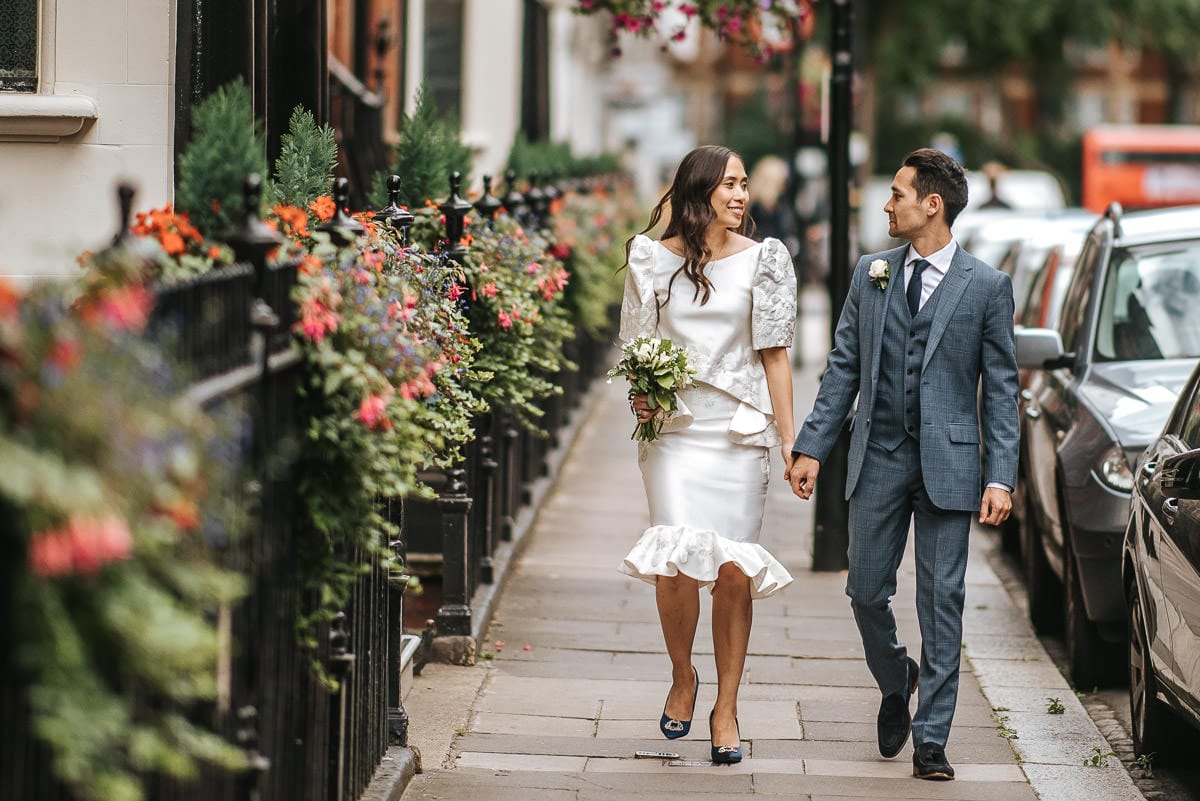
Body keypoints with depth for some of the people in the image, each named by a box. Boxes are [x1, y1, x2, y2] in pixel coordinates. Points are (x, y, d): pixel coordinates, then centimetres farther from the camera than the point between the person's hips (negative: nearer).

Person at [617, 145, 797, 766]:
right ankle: (682, 677, 11)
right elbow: (636, 344, 12)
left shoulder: (762, 260, 4)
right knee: (676, 562, -16)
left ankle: (726, 708, 13)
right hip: (674, 428, 0)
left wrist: (790, 440, 0)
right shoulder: (652, 258, 4)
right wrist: (640, 396, -9)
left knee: (735, 571, 0)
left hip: (740, 431, 1)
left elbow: (774, 354, 4)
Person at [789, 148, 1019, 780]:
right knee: (866, 591, 5)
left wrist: (1000, 477, -8)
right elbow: (843, 367, 10)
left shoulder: (986, 286, -2)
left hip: (949, 461, -3)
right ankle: (896, 683, 35)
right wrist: (811, 447, 3)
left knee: (941, 602, 0)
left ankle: (930, 739, 7)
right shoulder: (871, 273, 8)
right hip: (878, 458, 3)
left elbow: (1000, 389, -2)